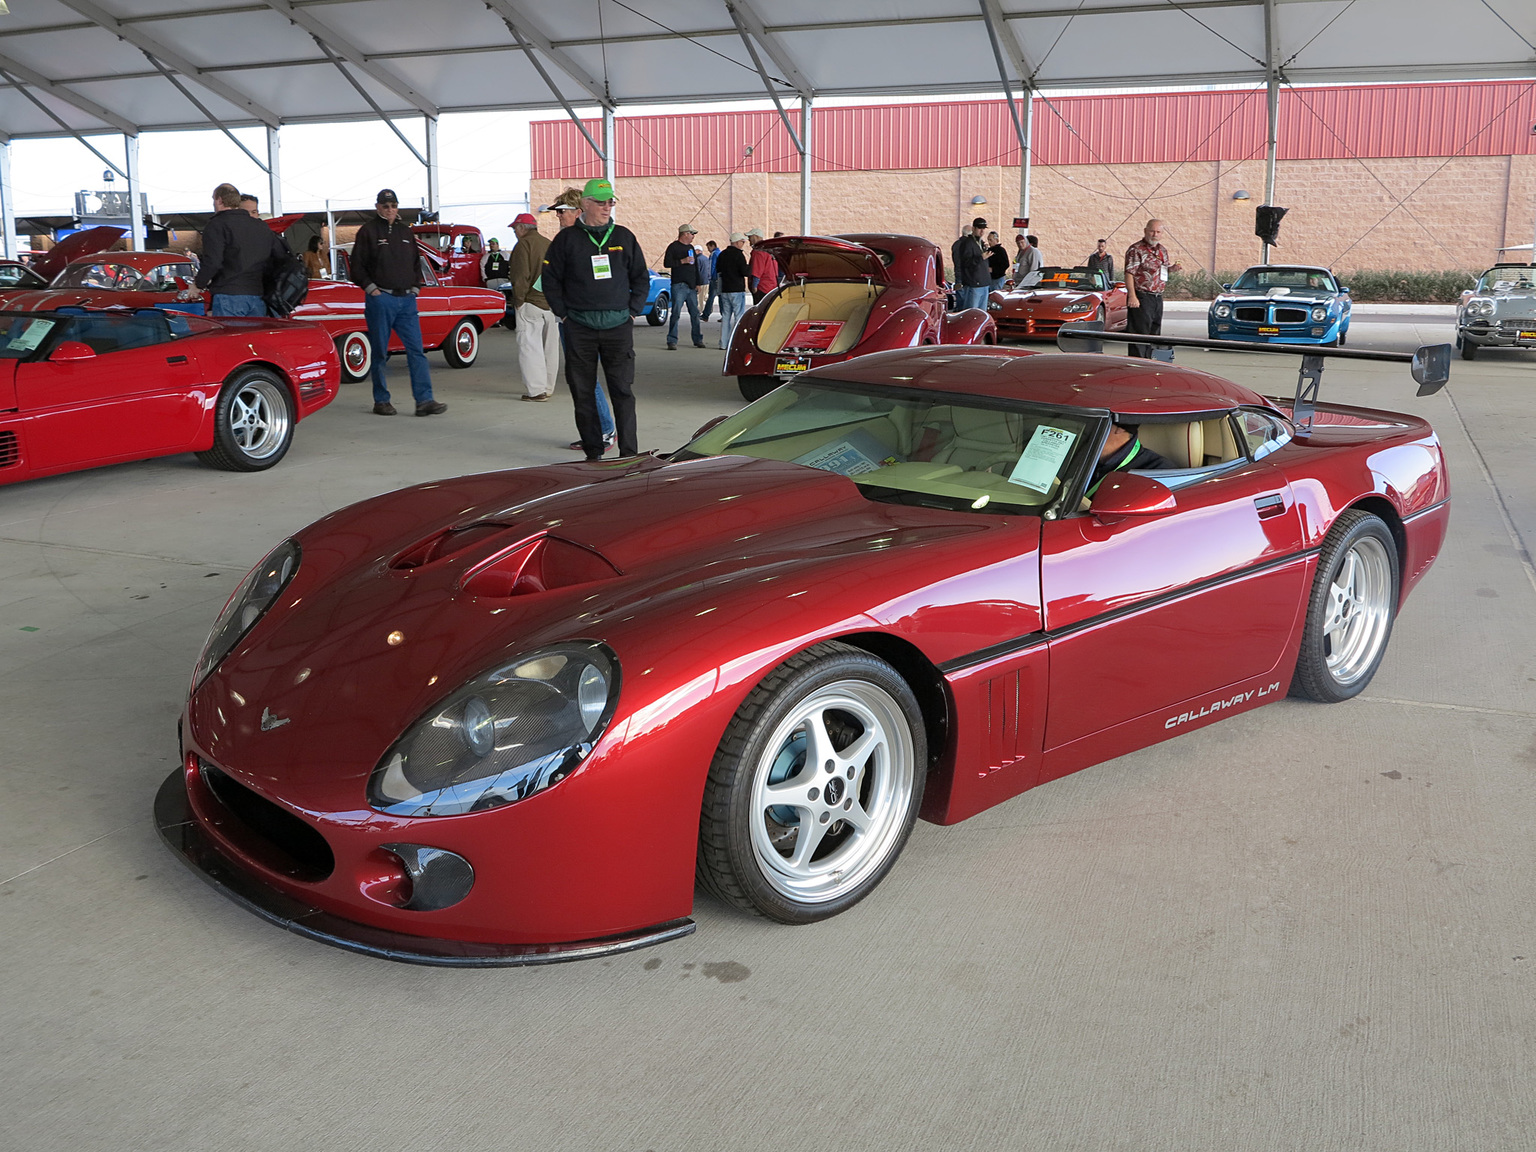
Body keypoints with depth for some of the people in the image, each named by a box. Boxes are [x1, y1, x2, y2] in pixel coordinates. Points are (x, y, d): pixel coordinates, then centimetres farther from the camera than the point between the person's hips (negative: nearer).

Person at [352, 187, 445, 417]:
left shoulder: (406, 231, 15)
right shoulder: (368, 231, 1)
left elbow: (416, 262, 23)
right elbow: (357, 266, -1)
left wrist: (415, 287, 11)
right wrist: (371, 288, -9)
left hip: (406, 299, 4)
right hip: (380, 300, -4)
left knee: (416, 350, -4)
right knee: (380, 353, 2)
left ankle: (424, 400, -6)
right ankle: (381, 401, 11)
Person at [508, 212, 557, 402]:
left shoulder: (523, 244, -9)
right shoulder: (549, 244, 13)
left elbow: (521, 276, -16)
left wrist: (518, 300, -7)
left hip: (531, 303, -7)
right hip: (552, 302, 7)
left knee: (529, 346, -5)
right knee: (550, 347, 13)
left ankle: (536, 390, -11)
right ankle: (548, 388, 21)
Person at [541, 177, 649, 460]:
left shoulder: (624, 237, 9)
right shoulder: (567, 238, 4)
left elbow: (641, 278, 15)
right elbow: (550, 278, 8)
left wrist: (632, 311, 6)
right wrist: (563, 313, 3)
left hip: (618, 324, 0)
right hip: (579, 327, 0)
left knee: (623, 390, -4)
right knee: (582, 392, 3)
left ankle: (629, 453, -2)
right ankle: (593, 452, 12)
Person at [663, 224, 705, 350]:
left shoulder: (691, 248, 19)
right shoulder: (673, 247, -2)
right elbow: (666, 263, -11)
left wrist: (697, 283, 16)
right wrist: (682, 261, -16)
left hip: (691, 287, 7)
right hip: (678, 285, -6)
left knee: (695, 313, 8)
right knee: (676, 313, -10)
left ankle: (698, 339, 15)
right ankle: (672, 341, -9)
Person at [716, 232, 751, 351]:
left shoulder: (722, 254, 11)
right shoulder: (738, 254, -12)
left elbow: (717, 270, 21)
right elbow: (745, 272, -17)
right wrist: (750, 266, 1)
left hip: (724, 290, 7)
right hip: (737, 290, -7)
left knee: (725, 316, 11)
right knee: (739, 316, -4)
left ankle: (723, 342, 10)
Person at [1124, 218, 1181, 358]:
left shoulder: (1162, 250, 16)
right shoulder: (1136, 250, -9)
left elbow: (1166, 267, 29)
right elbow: (1129, 273, -16)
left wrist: (1174, 268, 4)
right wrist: (1132, 296, -24)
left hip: (1158, 298, 9)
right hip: (1141, 298, -8)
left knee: (1154, 333, 13)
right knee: (1140, 332, -9)